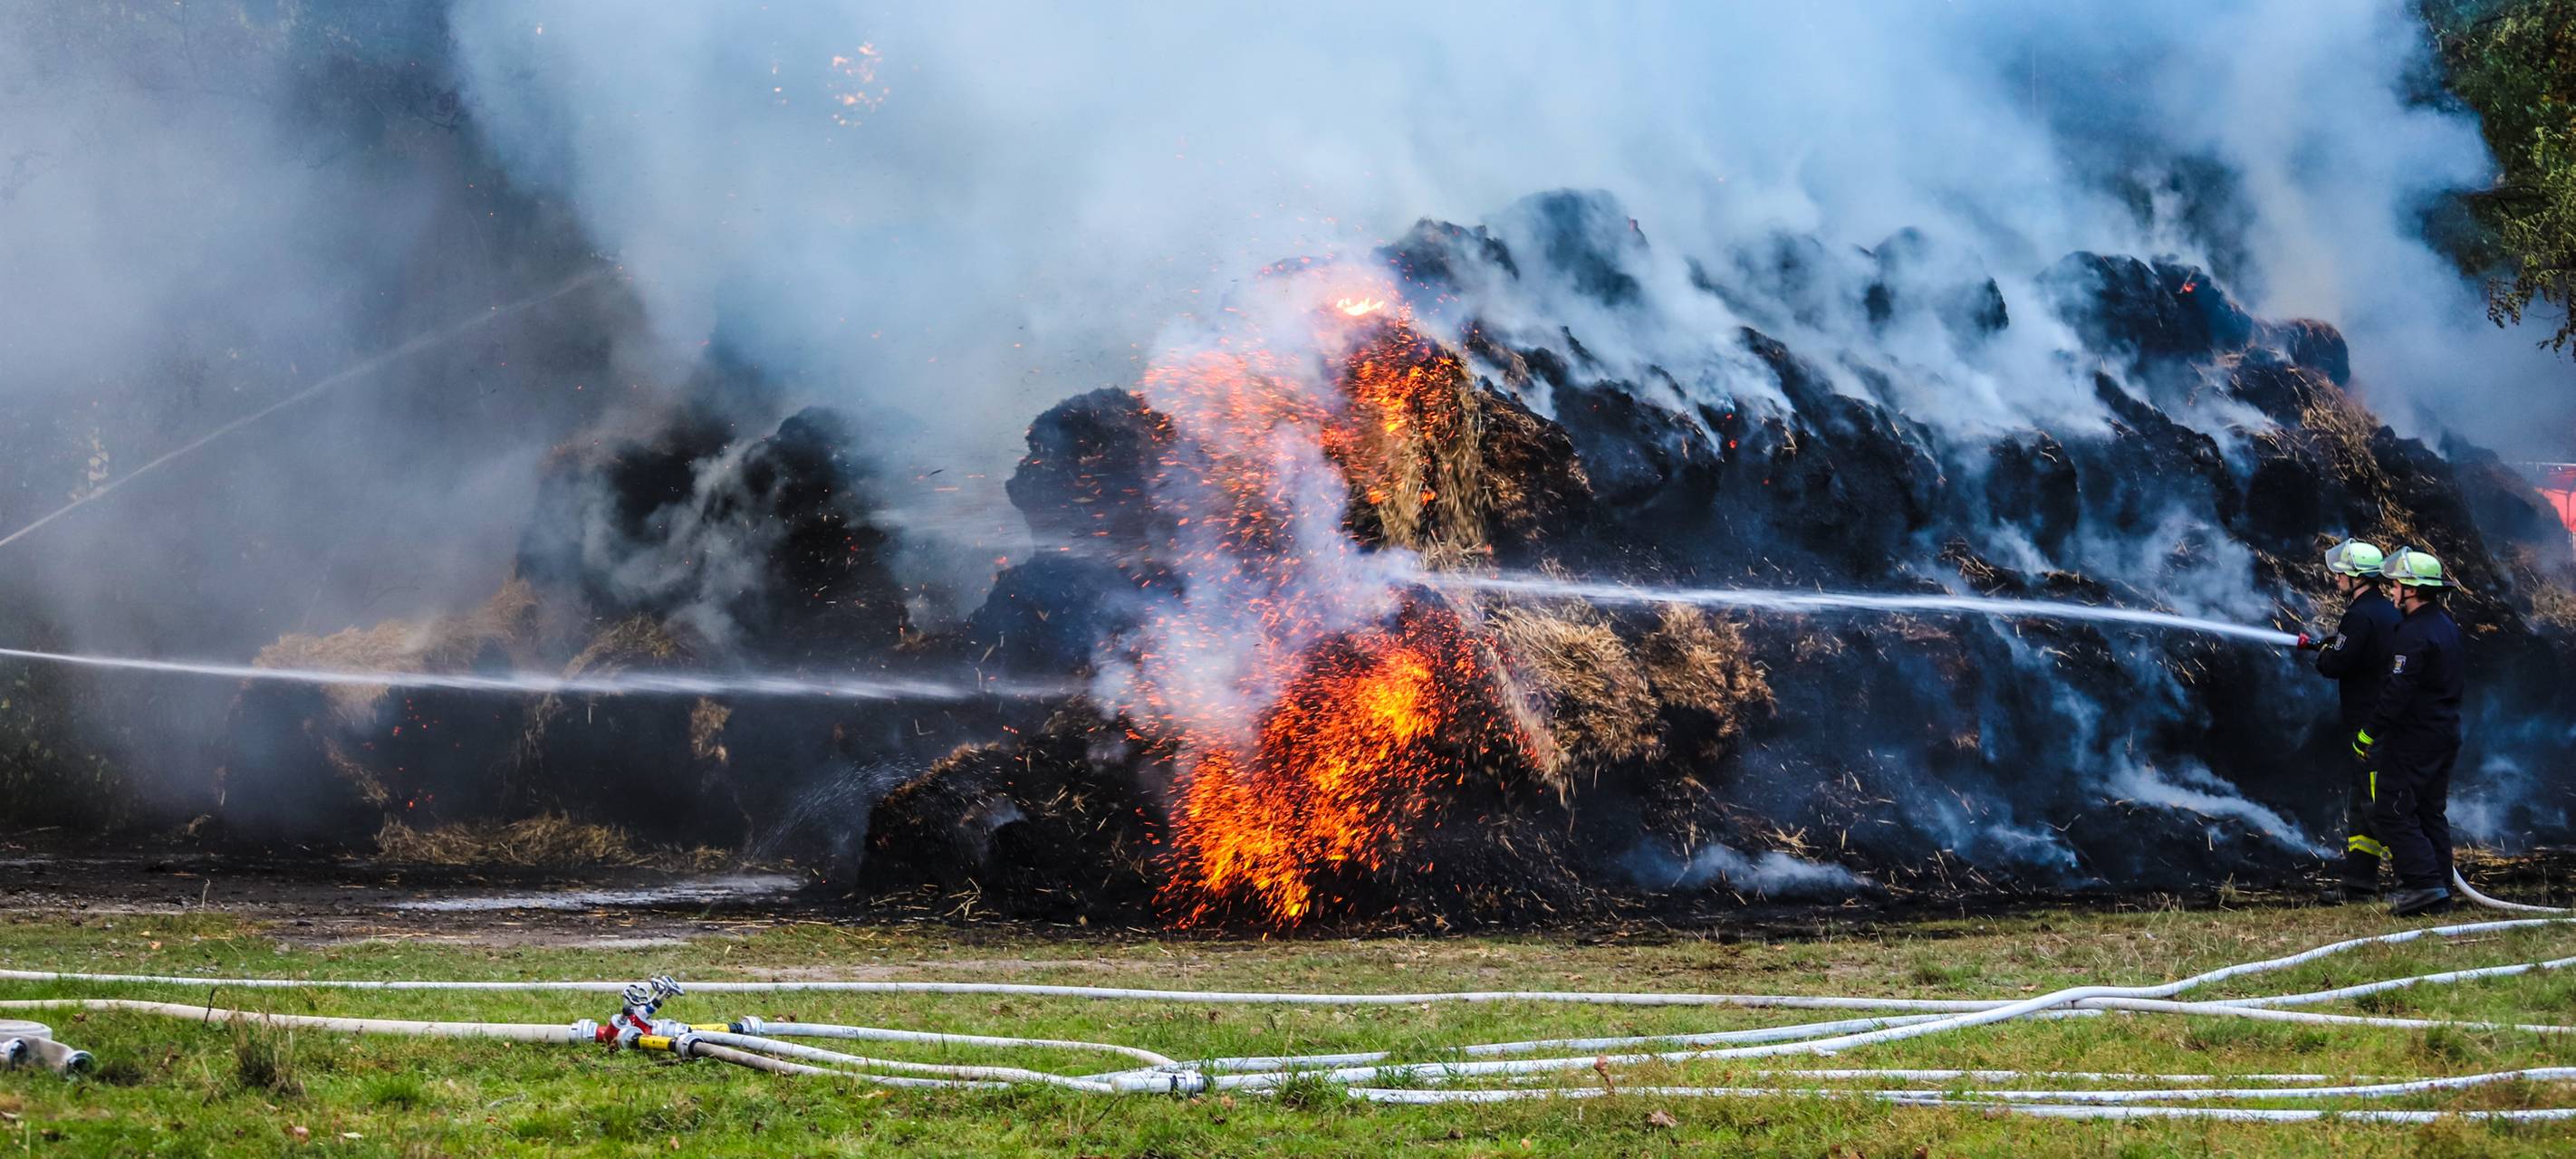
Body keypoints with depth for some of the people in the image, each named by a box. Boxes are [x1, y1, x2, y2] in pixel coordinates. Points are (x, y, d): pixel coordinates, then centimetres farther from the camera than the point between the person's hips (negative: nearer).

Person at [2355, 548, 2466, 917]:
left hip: (2413, 739, -10)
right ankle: (2439, 893, 14)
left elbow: (2397, 691, -23)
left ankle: (2424, 883, -14)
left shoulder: (2415, 635, -20)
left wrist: (2369, 733, -18)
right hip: (2446, 733, 10)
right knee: (2431, 812, 14)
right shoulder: (2446, 626, 12)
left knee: (2391, 812, -6)